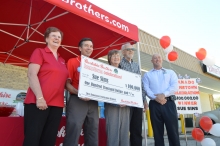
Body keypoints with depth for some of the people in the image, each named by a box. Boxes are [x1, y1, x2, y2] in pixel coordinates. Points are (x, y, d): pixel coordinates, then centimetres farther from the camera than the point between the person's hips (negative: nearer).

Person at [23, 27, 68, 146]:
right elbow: (31, 74, -8)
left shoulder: (62, 61, 20)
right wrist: (39, 97, -17)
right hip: (38, 103, -6)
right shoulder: (39, 52, 4)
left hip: (57, 105, 6)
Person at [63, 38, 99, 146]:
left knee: (93, 135, 10)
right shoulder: (72, 62, 4)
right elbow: (67, 83, -3)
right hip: (77, 101, -4)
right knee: (73, 133, -4)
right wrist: (78, 93, -20)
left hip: (93, 102, 5)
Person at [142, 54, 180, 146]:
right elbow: (146, 89, 1)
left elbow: (175, 86, 1)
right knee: (157, 132, 6)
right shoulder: (147, 75, 16)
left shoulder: (170, 72, 17)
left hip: (169, 103, 0)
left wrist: (164, 94, -14)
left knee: (173, 131, -1)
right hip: (154, 104, 0)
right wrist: (155, 97, -16)